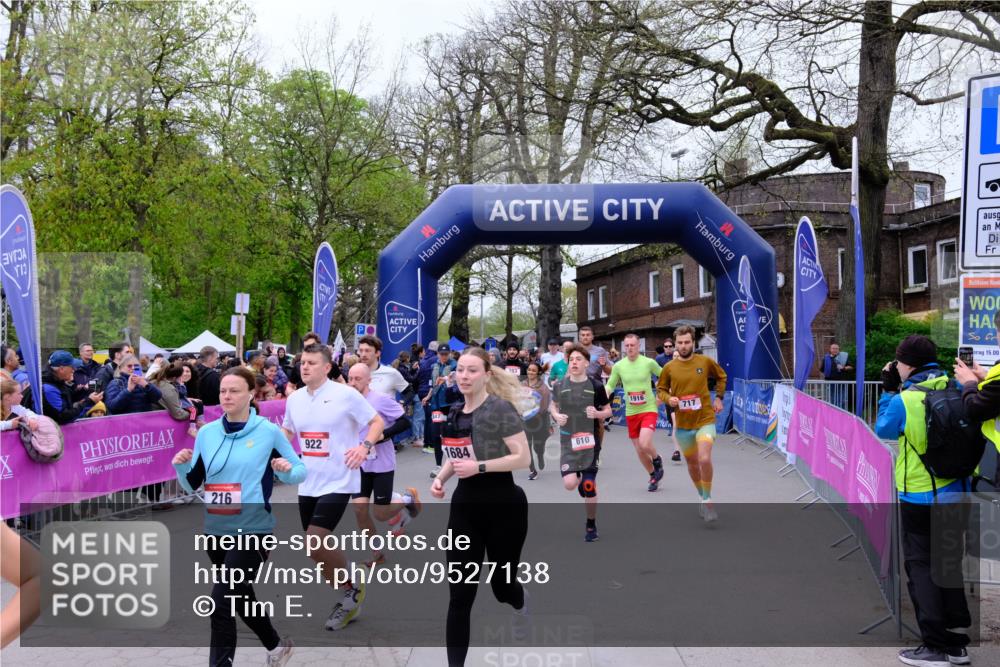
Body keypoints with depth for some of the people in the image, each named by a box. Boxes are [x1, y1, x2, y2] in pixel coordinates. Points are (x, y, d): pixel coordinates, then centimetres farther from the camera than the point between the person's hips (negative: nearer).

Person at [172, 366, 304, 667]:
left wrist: (287, 470, -21)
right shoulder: (206, 433, 4)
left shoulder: (269, 432, -7)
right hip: (215, 531, 6)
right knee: (240, 598, 22)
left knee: (221, 606, -13)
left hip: (252, 530, -6)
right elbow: (192, 485, 9)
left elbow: (300, 471, 1)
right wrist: (181, 467, -11)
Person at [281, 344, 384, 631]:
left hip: (338, 481, -7)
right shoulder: (294, 398, 6)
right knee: (318, 549, 10)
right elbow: (287, 431, 23)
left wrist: (365, 446, -20)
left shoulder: (346, 394, -11)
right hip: (308, 483, 7)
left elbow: (377, 421, -3)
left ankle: (352, 588, 8)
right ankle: (349, 598, 29)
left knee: (315, 543, -17)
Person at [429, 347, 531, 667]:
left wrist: (479, 466, -25)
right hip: (464, 505, 5)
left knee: (501, 585, 14)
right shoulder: (454, 412, 6)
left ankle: (521, 602, 52)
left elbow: (523, 457, -17)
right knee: (459, 594, 0)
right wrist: (440, 477, 0)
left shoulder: (500, 408, -14)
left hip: (503, 506, -5)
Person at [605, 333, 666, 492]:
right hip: (631, 412, 3)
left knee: (644, 444, -22)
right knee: (639, 450, 8)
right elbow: (610, 385, 8)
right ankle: (653, 476, 32)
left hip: (649, 409, -3)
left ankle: (657, 459, 12)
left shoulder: (649, 362, -7)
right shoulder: (618, 366, -1)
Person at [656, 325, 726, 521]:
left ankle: (707, 500, -3)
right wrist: (668, 399, -11)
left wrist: (719, 397, 7)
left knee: (705, 459, -21)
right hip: (683, 424, 3)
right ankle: (703, 498, 37)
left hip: (705, 419, -2)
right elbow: (660, 389, 9)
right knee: (692, 464, 15)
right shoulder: (669, 367, -4)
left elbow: (721, 377, 14)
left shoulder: (705, 361, -5)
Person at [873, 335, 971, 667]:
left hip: (920, 498, -5)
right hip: (957, 495, 6)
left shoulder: (904, 400, -18)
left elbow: (883, 429, 0)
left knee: (921, 567, 5)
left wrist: (888, 389, 7)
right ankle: (957, 640, 23)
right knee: (949, 564, 17)